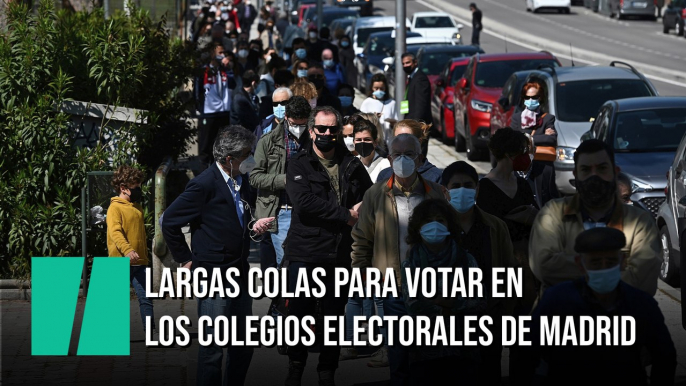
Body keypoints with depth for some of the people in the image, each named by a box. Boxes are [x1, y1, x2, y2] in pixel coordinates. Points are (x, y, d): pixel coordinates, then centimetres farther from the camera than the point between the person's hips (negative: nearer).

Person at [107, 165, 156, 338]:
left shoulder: (137, 207, 16)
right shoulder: (115, 208, -8)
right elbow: (115, 232, -24)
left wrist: (145, 255, 29)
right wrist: (127, 250, -39)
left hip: (139, 262, 6)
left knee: (145, 298, -1)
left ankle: (151, 331, -1)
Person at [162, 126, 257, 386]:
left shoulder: (241, 182, 7)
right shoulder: (205, 185, -16)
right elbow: (170, 222, -11)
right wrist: (185, 260, -7)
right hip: (214, 277, -8)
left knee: (244, 345, 12)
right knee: (213, 346, -4)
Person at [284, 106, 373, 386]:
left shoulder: (352, 166, 10)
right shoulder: (299, 165, -2)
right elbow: (304, 202, -18)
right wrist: (346, 215, -17)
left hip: (340, 255, 3)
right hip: (305, 254, -3)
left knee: (334, 316, 9)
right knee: (300, 313, 4)